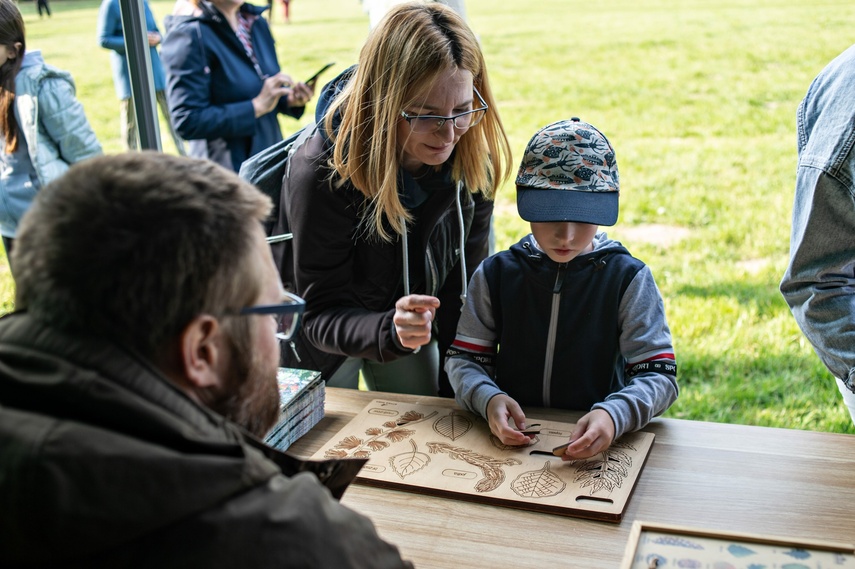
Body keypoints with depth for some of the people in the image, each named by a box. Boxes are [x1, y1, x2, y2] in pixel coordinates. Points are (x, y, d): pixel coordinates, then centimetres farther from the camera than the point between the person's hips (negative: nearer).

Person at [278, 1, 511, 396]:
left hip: (411, 323, 4)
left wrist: (456, 389, -8)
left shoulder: (471, 160, -21)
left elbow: (463, 283, -10)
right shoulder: (322, 174, -35)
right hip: (320, 347, -3)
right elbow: (321, 316, -29)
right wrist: (390, 331, -50)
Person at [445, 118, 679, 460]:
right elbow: (463, 358, 4)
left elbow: (659, 375, -7)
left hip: (597, 445, 2)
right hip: (510, 437, -1)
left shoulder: (629, 279, -2)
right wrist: (487, 398, -19)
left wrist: (614, 416, -28)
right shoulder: (496, 274, 4)